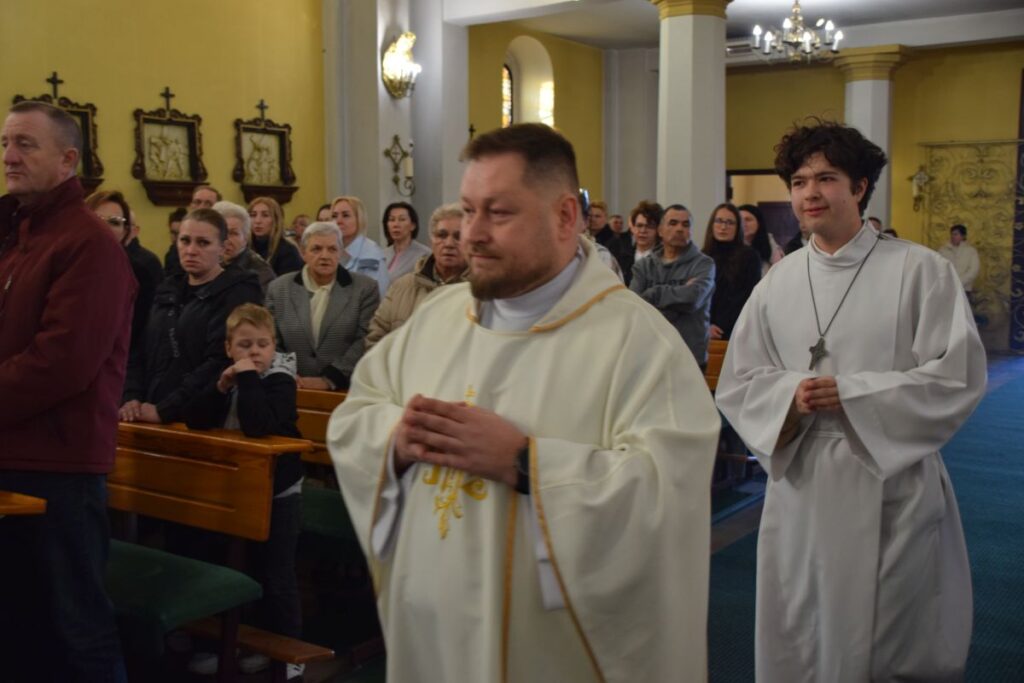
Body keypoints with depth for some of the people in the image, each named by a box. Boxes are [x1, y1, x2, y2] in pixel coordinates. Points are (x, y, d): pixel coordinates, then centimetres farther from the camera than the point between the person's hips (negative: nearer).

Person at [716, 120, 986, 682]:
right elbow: (737, 381, 7)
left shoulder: (919, 271, -5)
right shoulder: (778, 283, 6)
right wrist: (790, 394, -14)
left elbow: (958, 376, -10)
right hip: (800, 483, 3)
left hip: (890, 482, -3)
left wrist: (850, 394, -16)